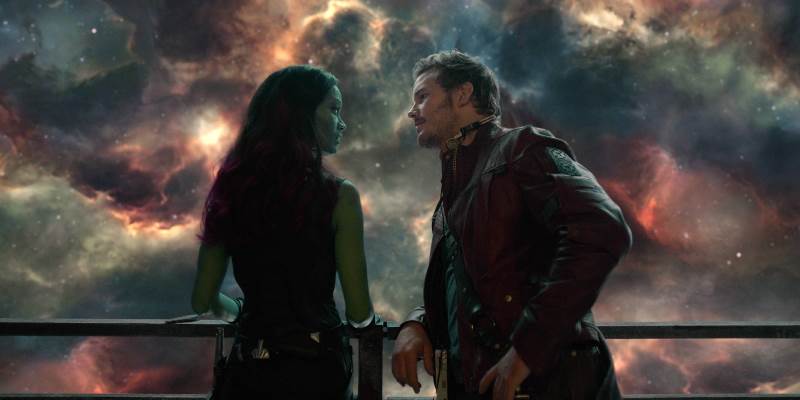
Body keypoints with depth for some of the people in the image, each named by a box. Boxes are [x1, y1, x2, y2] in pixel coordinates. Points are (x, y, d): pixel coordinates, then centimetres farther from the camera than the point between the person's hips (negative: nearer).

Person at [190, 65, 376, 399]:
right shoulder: (338, 196, -13)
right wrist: (369, 319, 14)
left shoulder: (231, 187, 0)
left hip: (246, 372, 4)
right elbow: (360, 313, -9)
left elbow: (204, 300, 5)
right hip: (314, 370, -4)